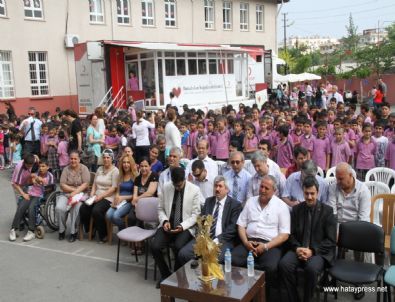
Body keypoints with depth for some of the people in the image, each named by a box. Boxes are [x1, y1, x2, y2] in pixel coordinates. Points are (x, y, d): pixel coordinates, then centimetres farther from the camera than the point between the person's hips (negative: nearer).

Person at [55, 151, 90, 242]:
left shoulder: (84, 168, 2)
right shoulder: (66, 169, 8)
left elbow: (85, 184, -9)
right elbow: (62, 185, 0)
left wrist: (76, 192, -20)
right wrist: (74, 189, -13)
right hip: (66, 194, 2)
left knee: (76, 208, -32)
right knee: (59, 208, -26)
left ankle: (74, 232, -15)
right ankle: (62, 230, -3)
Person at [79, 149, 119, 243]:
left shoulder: (115, 170, -4)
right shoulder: (99, 169, 17)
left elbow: (114, 188, -12)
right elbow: (94, 184, 17)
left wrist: (100, 196, -16)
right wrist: (92, 195, -2)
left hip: (108, 197, -6)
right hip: (97, 196, 6)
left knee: (96, 211, -31)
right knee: (83, 209, -17)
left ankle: (103, 235, -9)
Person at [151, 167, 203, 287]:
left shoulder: (194, 190, -7)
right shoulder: (166, 188, 2)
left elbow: (196, 214, -5)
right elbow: (160, 208, 11)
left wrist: (182, 226, -18)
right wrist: (164, 221, -9)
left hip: (185, 227, -3)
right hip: (168, 225, 3)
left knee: (178, 247, -32)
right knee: (154, 246, -21)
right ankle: (165, 274, 6)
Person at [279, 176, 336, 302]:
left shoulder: (327, 211, -1)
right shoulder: (296, 209, 9)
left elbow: (331, 240, -4)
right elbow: (291, 234, 10)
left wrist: (312, 251, -17)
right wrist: (297, 248, -11)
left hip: (319, 252, -3)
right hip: (299, 249, 3)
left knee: (311, 268, -35)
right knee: (284, 264, -27)